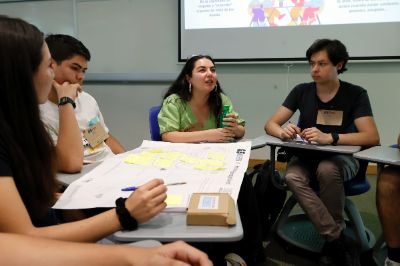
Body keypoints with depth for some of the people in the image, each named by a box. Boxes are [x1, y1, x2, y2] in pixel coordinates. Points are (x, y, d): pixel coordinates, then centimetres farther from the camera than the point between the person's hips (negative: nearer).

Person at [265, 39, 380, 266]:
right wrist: (283, 131, -26)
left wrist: (329, 137, -32)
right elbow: (270, 125, -1)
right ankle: (340, 243, -22)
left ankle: (332, 243, -15)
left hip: (342, 158, -2)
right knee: (292, 177, -32)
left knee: (327, 169, -37)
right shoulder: (301, 91, 1)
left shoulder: (356, 94, -6)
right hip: (306, 157, 2)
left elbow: (372, 137, -17)